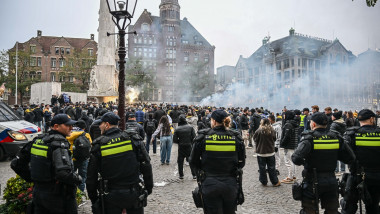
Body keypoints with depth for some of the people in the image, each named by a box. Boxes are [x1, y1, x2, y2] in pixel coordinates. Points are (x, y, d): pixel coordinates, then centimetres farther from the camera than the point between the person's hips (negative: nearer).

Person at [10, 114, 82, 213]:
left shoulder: (38, 140, 4)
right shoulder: (59, 142, -19)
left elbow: (16, 164, 11)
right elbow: (63, 173, -33)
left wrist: (32, 179, 17)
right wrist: (78, 179, -15)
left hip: (37, 192, 7)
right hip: (58, 197, -7)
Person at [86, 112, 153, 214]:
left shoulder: (98, 146, -6)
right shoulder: (133, 139, -6)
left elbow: (91, 176, -1)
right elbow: (146, 166, -4)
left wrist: (93, 198, 11)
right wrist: (149, 187, 8)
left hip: (112, 196, 0)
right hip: (134, 193, 1)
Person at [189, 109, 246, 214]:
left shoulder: (203, 137, -8)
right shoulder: (236, 137, -2)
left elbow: (193, 162, 0)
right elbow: (241, 163, 7)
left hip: (210, 185, -2)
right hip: (231, 185, 2)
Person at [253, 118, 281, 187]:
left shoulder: (259, 131, -17)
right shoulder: (272, 131, -6)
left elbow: (255, 139, -2)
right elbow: (274, 139, 8)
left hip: (261, 153, -2)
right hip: (271, 152, 3)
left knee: (262, 168, 10)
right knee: (271, 168, 13)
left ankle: (264, 182, 18)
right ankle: (275, 182, 19)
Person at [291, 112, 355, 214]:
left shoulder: (309, 138, -15)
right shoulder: (336, 138, -1)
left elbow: (296, 158, -28)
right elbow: (350, 158, 4)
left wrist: (303, 162, -6)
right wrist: (333, 155, 11)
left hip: (312, 182, -4)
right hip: (331, 181, 4)